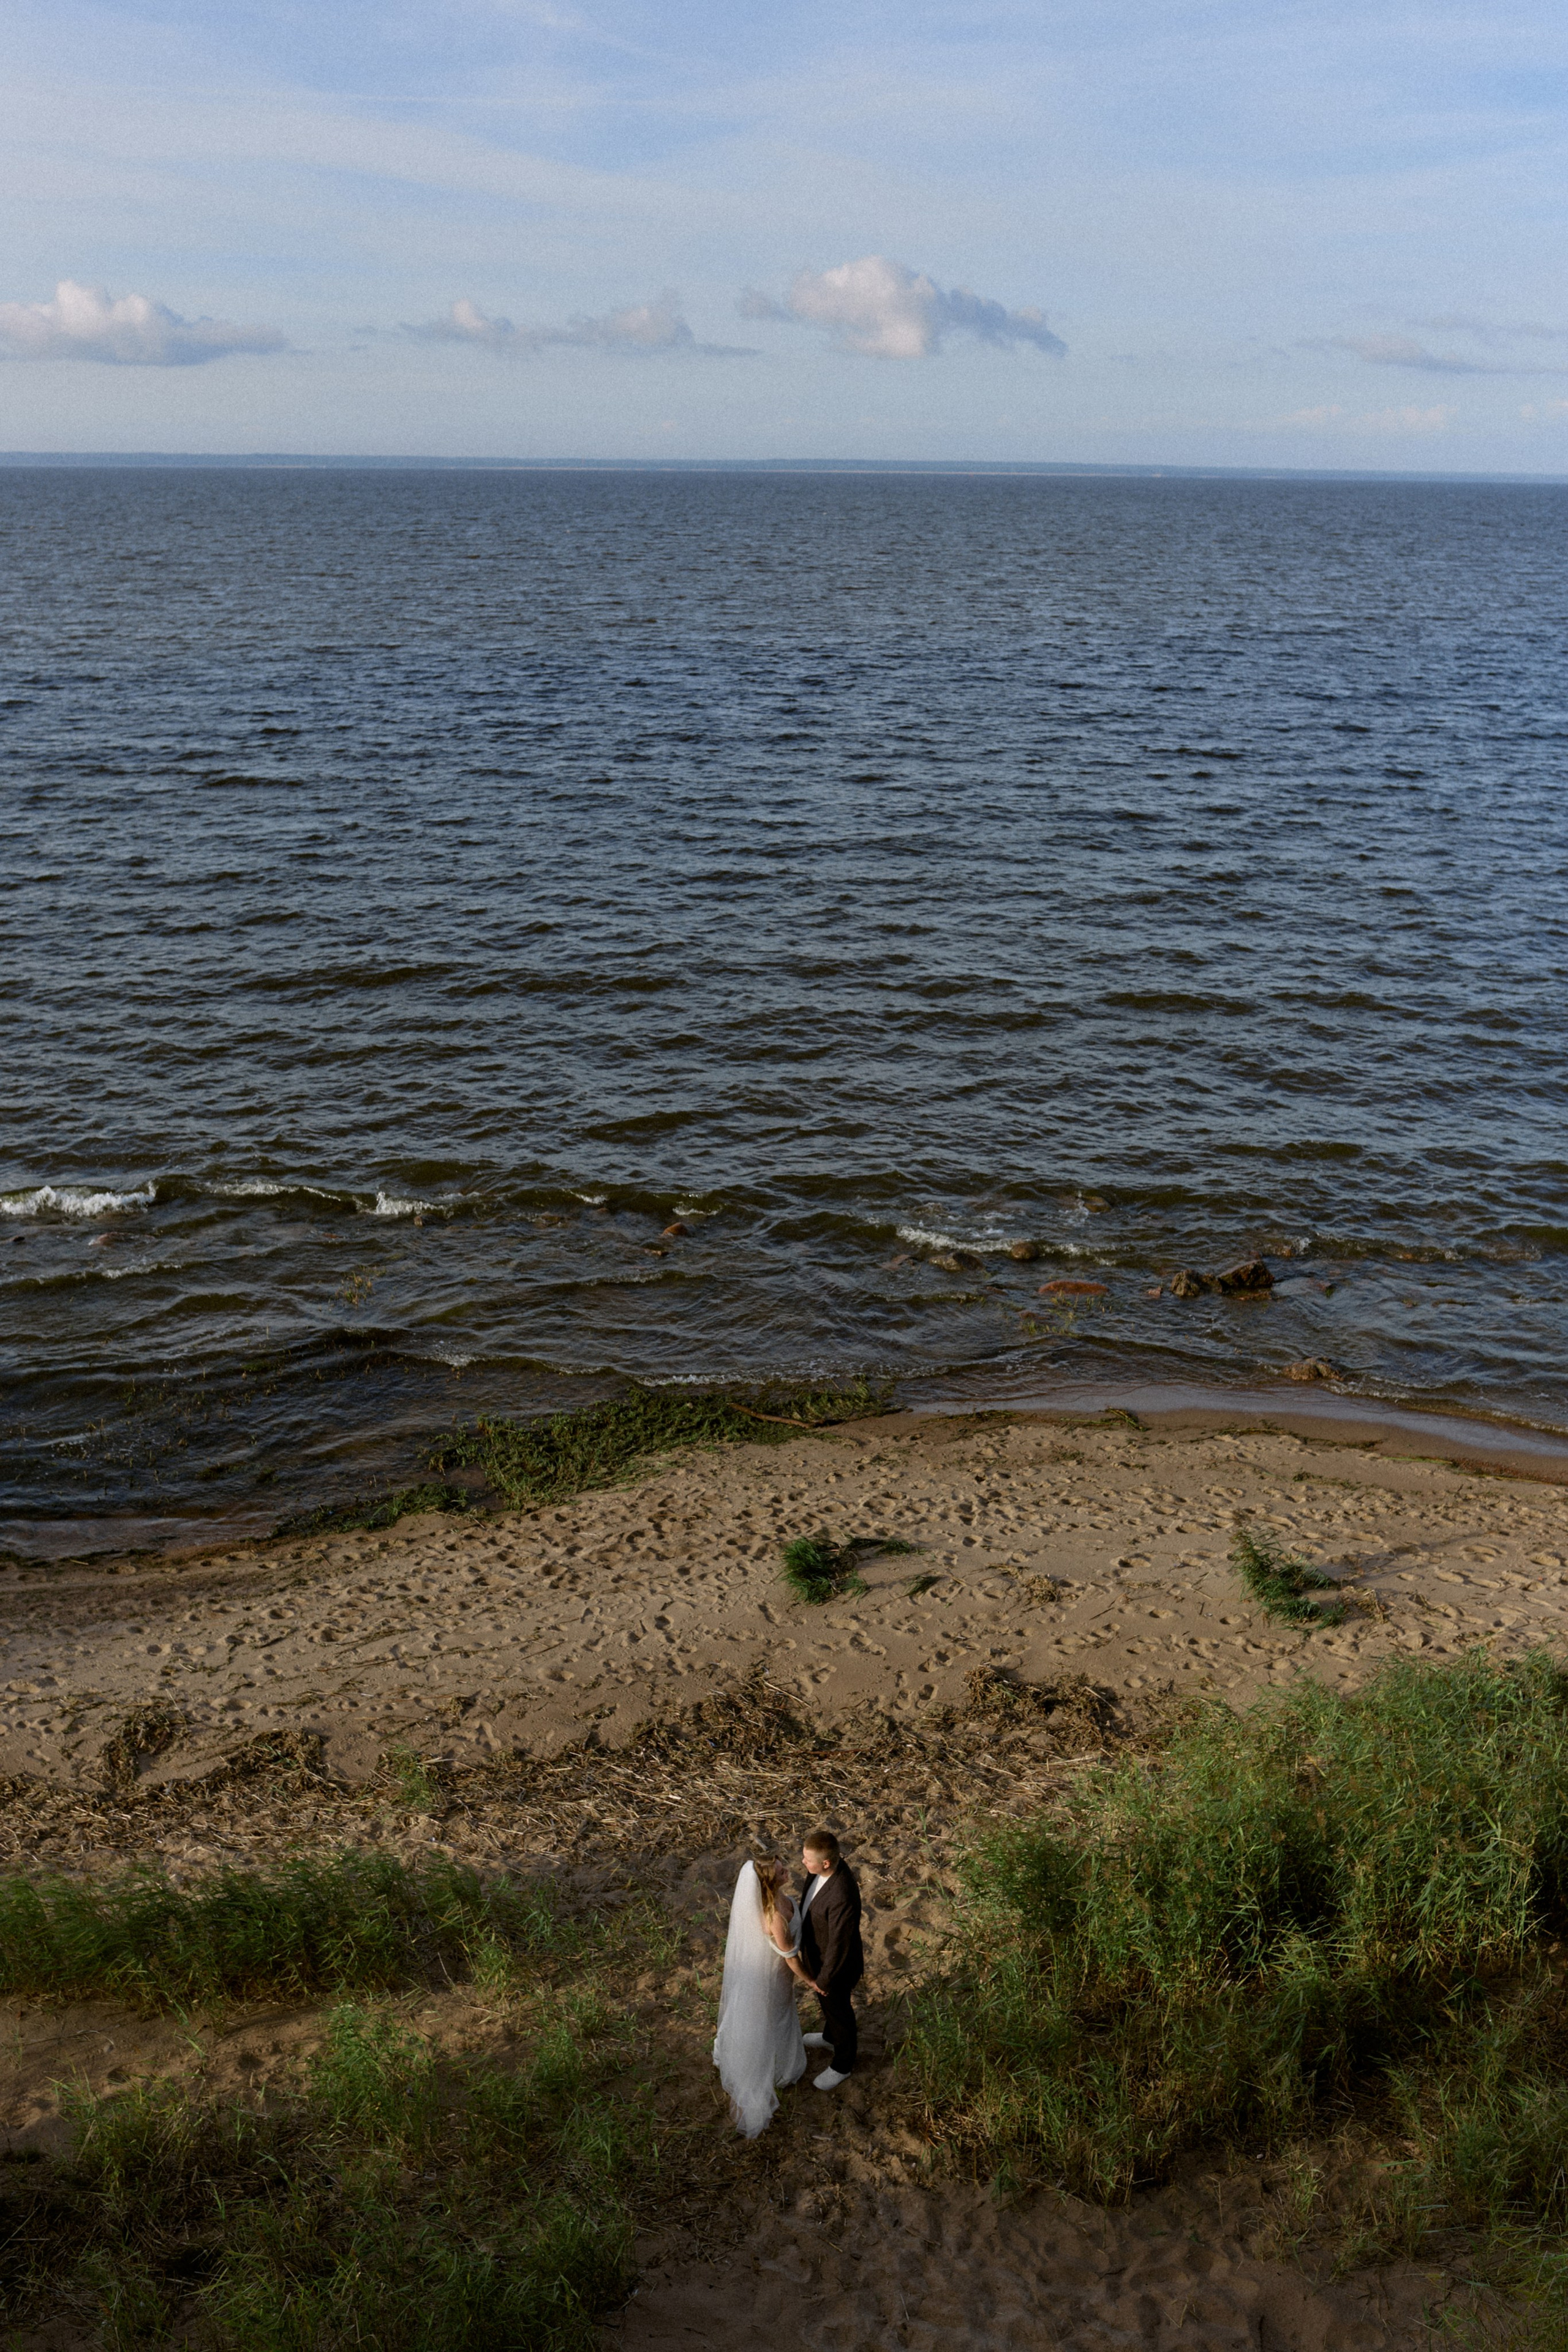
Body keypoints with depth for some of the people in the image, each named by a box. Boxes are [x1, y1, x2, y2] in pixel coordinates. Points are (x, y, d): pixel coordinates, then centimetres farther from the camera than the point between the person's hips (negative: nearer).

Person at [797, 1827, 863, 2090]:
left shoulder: (842, 1898, -46)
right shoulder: (824, 1865, -21)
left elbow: (839, 1947, -31)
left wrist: (823, 1981, -16)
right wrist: (805, 1930, 17)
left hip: (836, 1965, -7)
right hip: (816, 1950, 7)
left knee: (838, 2010, 21)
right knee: (827, 2002, 34)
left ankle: (842, 2065, 48)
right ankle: (831, 2038, 63)